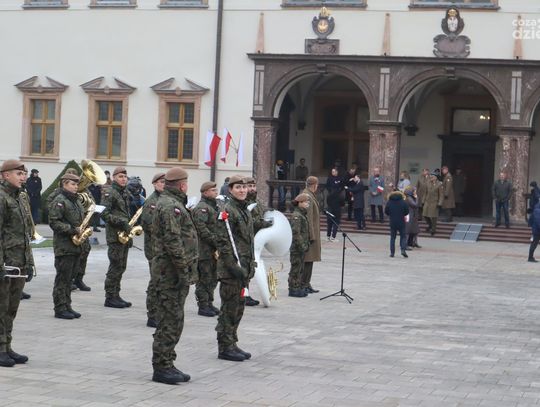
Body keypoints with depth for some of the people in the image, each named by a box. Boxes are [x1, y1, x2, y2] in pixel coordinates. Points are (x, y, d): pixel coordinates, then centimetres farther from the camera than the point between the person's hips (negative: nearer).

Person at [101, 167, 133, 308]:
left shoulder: (125, 193, 17)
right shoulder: (109, 192, -9)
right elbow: (104, 213, -18)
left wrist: (129, 226, 14)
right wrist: (120, 222, -22)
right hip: (115, 234, -9)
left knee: (121, 267, 11)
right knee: (116, 266, -8)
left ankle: (115, 295, 17)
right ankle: (110, 298, -2)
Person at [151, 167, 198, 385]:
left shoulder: (174, 204, 19)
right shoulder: (170, 207, -16)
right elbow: (173, 242, -22)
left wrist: (186, 270, 20)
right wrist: (184, 269, -20)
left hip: (173, 272, 11)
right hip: (173, 271, -11)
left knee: (173, 321, 14)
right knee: (171, 321, -7)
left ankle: (166, 364, 20)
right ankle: (161, 367, -3)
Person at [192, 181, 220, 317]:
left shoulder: (214, 206, 18)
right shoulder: (201, 208, -13)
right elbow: (202, 228, -22)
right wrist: (215, 241, -20)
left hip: (213, 250, 9)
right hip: (204, 249, -9)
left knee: (213, 279, 14)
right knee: (204, 279, -3)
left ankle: (209, 303, 22)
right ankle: (203, 306, 2)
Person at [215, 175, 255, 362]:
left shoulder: (245, 210, 16)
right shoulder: (227, 211, -13)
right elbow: (223, 242, -18)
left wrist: (251, 265, 19)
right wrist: (234, 266, -20)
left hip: (243, 268, 9)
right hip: (231, 269, -9)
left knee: (238, 307, 13)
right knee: (229, 308, -3)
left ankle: (232, 344, 22)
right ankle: (225, 348, 3)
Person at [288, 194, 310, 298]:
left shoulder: (303, 215, 16)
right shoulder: (296, 216, -16)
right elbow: (296, 233, -22)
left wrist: (306, 244, 17)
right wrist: (302, 245, -22)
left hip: (302, 247, 10)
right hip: (297, 247, -10)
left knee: (300, 268, 15)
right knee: (296, 268, -4)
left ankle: (298, 287, 22)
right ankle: (293, 289, 0)